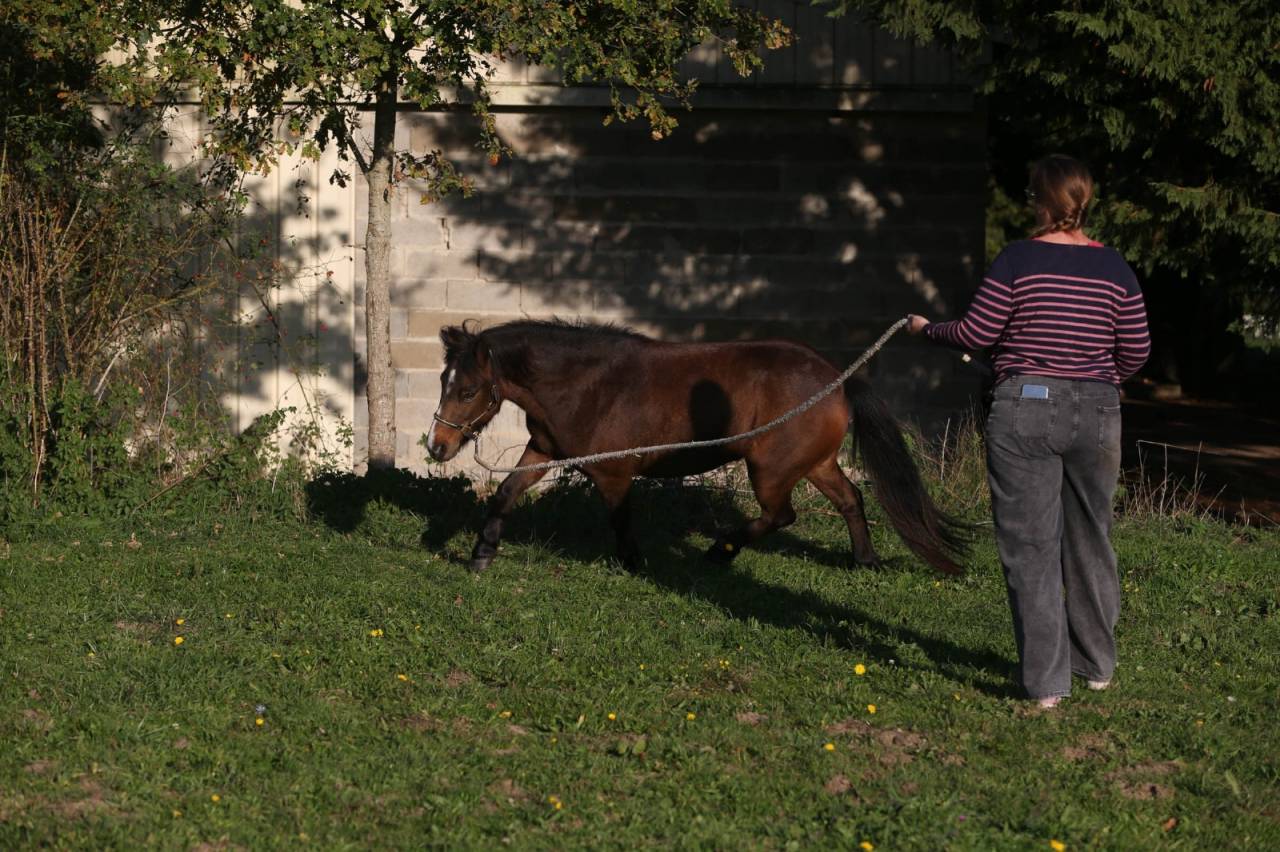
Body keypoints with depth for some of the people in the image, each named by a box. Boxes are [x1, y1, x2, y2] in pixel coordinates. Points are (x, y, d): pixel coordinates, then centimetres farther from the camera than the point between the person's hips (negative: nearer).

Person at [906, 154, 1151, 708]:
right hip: (1097, 414, 4)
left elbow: (976, 334, -7)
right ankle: (1096, 662, 30)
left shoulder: (1019, 261, -10)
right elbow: (1135, 351, 6)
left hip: (1025, 411, -4)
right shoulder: (1114, 268, 2)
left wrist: (927, 329, 12)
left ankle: (1046, 680, 0)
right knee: (1090, 542, 18)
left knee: (1031, 547, 1)